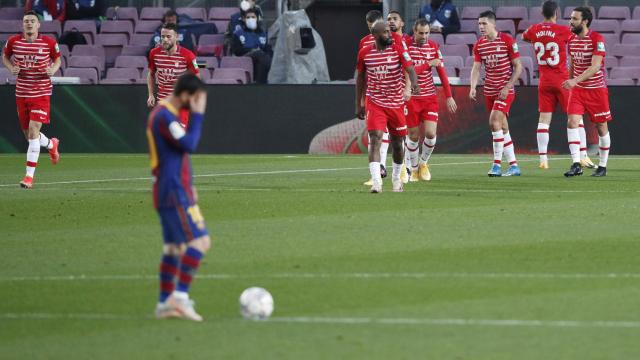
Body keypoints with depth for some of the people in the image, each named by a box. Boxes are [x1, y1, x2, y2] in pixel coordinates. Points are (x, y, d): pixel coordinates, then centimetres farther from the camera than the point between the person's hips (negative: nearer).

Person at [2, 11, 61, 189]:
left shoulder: (49, 43, -5)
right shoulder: (14, 42, -1)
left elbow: (57, 60, 11)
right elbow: (5, 56, 17)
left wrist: (52, 70, -10)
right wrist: (11, 68, -3)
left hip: (41, 92, -4)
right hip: (21, 93, 4)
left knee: (33, 130, -15)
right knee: (29, 134, 12)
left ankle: (29, 176, -12)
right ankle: (51, 144, 48)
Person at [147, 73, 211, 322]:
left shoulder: (162, 113, 16)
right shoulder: (165, 116, -16)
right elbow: (189, 144, -23)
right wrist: (198, 115, -15)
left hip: (167, 191, 11)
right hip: (175, 192, -11)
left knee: (174, 246, 12)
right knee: (200, 241, -14)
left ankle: (164, 303, 12)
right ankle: (180, 296, -18)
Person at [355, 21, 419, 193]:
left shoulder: (398, 48, -6)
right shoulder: (364, 53, -2)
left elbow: (410, 68, -17)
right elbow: (360, 78, 11)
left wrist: (414, 82, -40)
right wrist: (358, 105, 13)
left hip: (396, 103, 1)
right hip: (375, 103, -1)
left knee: (397, 143, 11)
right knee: (375, 139, -18)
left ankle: (396, 178, 35)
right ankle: (376, 182, -24)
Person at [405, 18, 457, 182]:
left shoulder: (433, 46, 2)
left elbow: (442, 72, 9)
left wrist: (449, 96, 8)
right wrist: (428, 64, -21)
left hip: (430, 97, 2)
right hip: (412, 98, -2)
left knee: (430, 133, -10)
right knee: (413, 136, 4)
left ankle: (424, 163, 15)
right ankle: (413, 169, 23)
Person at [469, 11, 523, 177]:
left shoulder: (507, 41, -10)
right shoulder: (479, 45, 5)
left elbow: (518, 67, -7)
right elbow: (476, 68, 2)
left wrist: (507, 87, -15)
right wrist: (473, 87, -16)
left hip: (505, 90, -6)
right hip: (490, 91, 6)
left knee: (495, 121, -20)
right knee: (502, 127, 8)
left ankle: (497, 164, -17)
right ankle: (514, 166, 15)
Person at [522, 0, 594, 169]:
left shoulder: (534, 30, 2)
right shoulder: (563, 31, -11)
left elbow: (523, 37, 23)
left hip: (544, 81, 3)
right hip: (562, 80, -3)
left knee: (543, 119, 3)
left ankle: (543, 159, -4)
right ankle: (583, 157, -1)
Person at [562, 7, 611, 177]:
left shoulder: (597, 39, -16)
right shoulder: (571, 39, 4)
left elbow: (595, 67, -25)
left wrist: (575, 80, -33)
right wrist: (570, 83, 17)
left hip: (597, 89, -5)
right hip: (577, 89, 5)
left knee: (601, 127, 5)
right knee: (572, 122, -13)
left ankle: (602, 166, 19)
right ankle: (576, 165, -16)